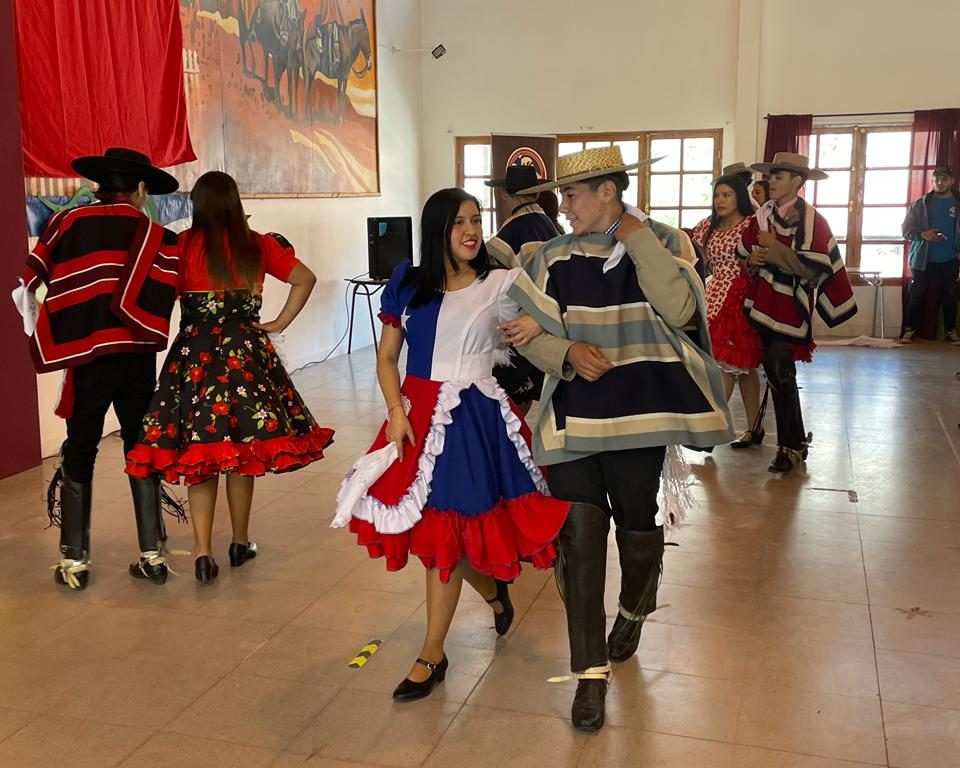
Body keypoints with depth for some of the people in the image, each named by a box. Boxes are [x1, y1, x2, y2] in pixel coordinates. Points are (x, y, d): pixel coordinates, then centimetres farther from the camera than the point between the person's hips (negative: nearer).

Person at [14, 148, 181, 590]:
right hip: (139, 357, 1)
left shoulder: (68, 223, -1)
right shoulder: (155, 235, 3)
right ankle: (152, 555, 16)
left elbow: (29, 281, 0)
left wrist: (37, 320, 12)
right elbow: (170, 293, -6)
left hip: (89, 357, -1)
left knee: (79, 455, 9)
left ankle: (74, 561, 14)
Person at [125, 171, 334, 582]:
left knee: (199, 454, 5)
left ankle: (203, 553, 0)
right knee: (242, 450, 12)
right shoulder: (258, 245, 1)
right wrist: (279, 324, 6)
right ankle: (240, 543, 23)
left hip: (194, 354, -1)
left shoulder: (182, 245, -4)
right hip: (245, 353, 1)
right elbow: (305, 279, 3)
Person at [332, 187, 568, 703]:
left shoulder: (499, 285, -3)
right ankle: (492, 590, 41)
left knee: (442, 534, -1)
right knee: (433, 531, 10)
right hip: (419, 413, 4)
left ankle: (431, 656, 14)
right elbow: (386, 357, 6)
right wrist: (396, 412, -6)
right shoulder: (408, 284, 5)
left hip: (474, 418, -3)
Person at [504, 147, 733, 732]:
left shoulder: (664, 242, 0)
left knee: (637, 524, 11)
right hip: (574, 413, 1)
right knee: (578, 535, -4)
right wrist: (567, 350, -16)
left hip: (638, 413, -1)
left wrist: (638, 239, -15)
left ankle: (633, 611, 44)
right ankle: (591, 670, 7)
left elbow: (680, 311, -17)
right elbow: (528, 332, 4)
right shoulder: (555, 257, 4)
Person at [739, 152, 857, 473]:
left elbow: (813, 268, -19)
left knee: (780, 372, -9)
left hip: (789, 305, -6)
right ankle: (796, 438, 25)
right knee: (774, 370, 11)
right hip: (764, 302, 6)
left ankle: (790, 446, 5)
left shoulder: (812, 220, -11)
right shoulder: (762, 215, 6)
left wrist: (775, 248, -19)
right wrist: (752, 258, -4)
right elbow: (742, 252, 18)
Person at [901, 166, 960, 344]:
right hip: (924, 260, -1)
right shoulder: (921, 204, 1)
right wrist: (922, 234, -18)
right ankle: (910, 329, 12)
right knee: (917, 296, 1)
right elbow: (906, 229, 0)